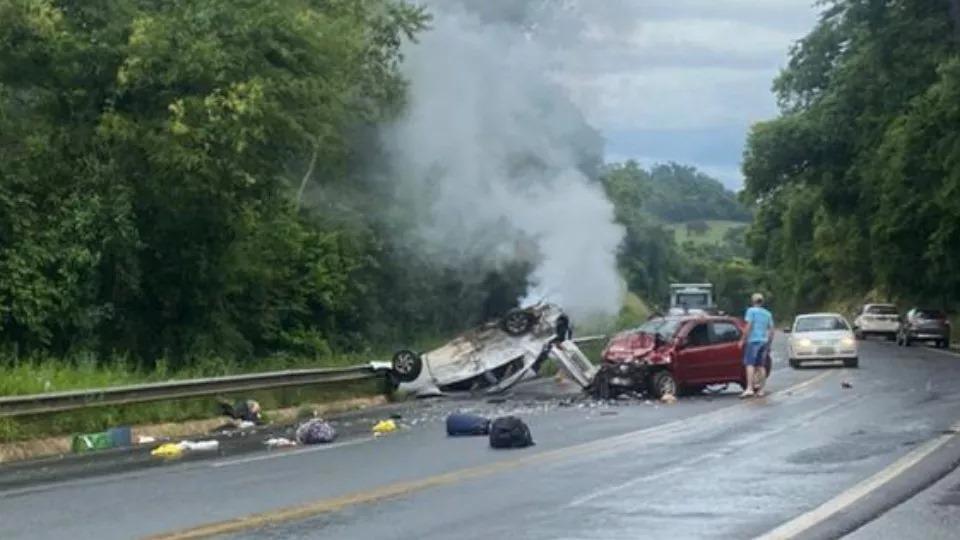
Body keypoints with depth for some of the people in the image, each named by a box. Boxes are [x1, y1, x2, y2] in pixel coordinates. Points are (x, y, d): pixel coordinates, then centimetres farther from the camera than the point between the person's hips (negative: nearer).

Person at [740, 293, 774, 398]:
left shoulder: (751, 310, -2)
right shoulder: (767, 313, 17)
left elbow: (749, 326, -10)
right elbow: (771, 330, 15)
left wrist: (743, 340, -7)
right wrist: (769, 343, 22)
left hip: (753, 340, -6)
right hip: (764, 341, 6)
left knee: (750, 364, -12)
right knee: (760, 365, 11)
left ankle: (749, 388, -25)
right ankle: (761, 390, 10)